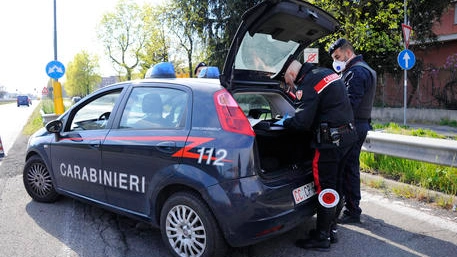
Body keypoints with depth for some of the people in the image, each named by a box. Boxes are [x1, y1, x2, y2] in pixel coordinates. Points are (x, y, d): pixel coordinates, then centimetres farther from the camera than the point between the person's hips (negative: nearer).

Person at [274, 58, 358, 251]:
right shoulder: (328, 73, 14)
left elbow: (302, 122, -22)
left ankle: (322, 238, 8)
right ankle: (330, 229, 28)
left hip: (331, 139, -10)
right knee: (334, 185, 17)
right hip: (347, 135, 10)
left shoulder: (308, 84, -15)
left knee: (325, 188, -2)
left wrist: (284, 122, -1)